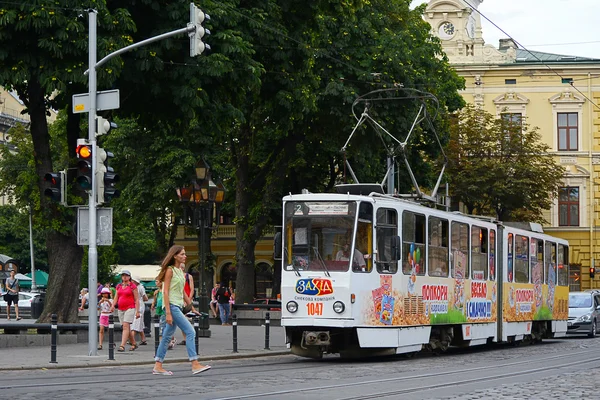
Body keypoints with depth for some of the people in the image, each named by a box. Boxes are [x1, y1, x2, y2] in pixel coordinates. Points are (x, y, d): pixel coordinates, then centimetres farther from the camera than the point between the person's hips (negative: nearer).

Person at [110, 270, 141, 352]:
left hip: (130, 308, -6)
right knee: (127, 328, 10)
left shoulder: (132, 286, -2)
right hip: (120, 309, 6)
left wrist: (137, 311, -10)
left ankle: (122, 345, -24)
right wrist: (113, 305, -6)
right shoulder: (119, 286, 14)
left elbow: (137, 299, -4)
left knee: (125, 326, -17)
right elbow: (116, 298, 14)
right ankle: (134, 344, 24)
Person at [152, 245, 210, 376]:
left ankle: (158, 366, 13)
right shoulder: (170, 270, -9)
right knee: (190, 332, -14)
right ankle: (195, 365, -16)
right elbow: (165, 292, -14)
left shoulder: (180, 271, 16)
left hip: (178, 306, 9)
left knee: (167, 336, 9)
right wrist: (168, 313, -19)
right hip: (171, 306, -9)